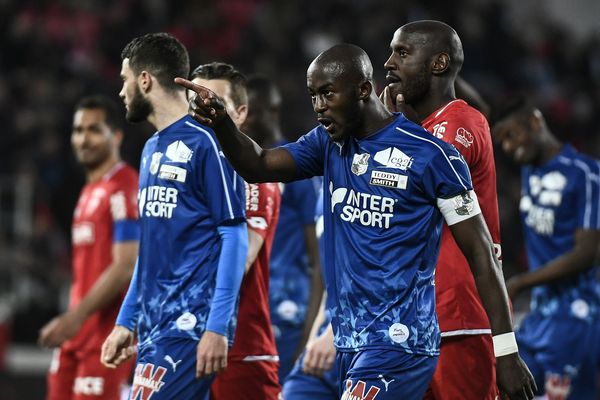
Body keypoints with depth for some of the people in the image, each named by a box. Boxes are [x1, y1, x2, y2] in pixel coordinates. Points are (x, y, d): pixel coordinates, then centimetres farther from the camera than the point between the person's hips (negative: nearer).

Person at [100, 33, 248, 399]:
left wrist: (217, 327, -18)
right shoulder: (152, 149, 18)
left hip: (190, 324, -8)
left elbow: (234, 237, -13)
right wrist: (126, 322, 20)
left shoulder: (204, 142, -9)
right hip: (154, 324, 9)